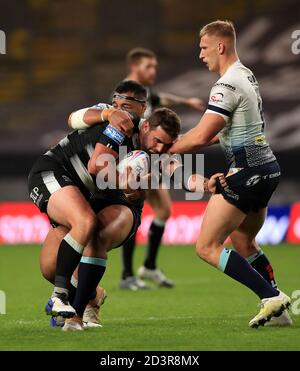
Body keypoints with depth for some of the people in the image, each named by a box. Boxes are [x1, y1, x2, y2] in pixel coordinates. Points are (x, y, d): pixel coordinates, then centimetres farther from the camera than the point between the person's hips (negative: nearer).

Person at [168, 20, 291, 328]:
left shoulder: (228, 85, -16)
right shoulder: (246, 76, 15)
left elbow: (200, 136, -24)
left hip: (248, 172, -10)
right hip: (266, 167, 10)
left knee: (207, 247, -8)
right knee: (243, 243, 22)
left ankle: (271, 297, -15)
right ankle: (278, 311, 16)